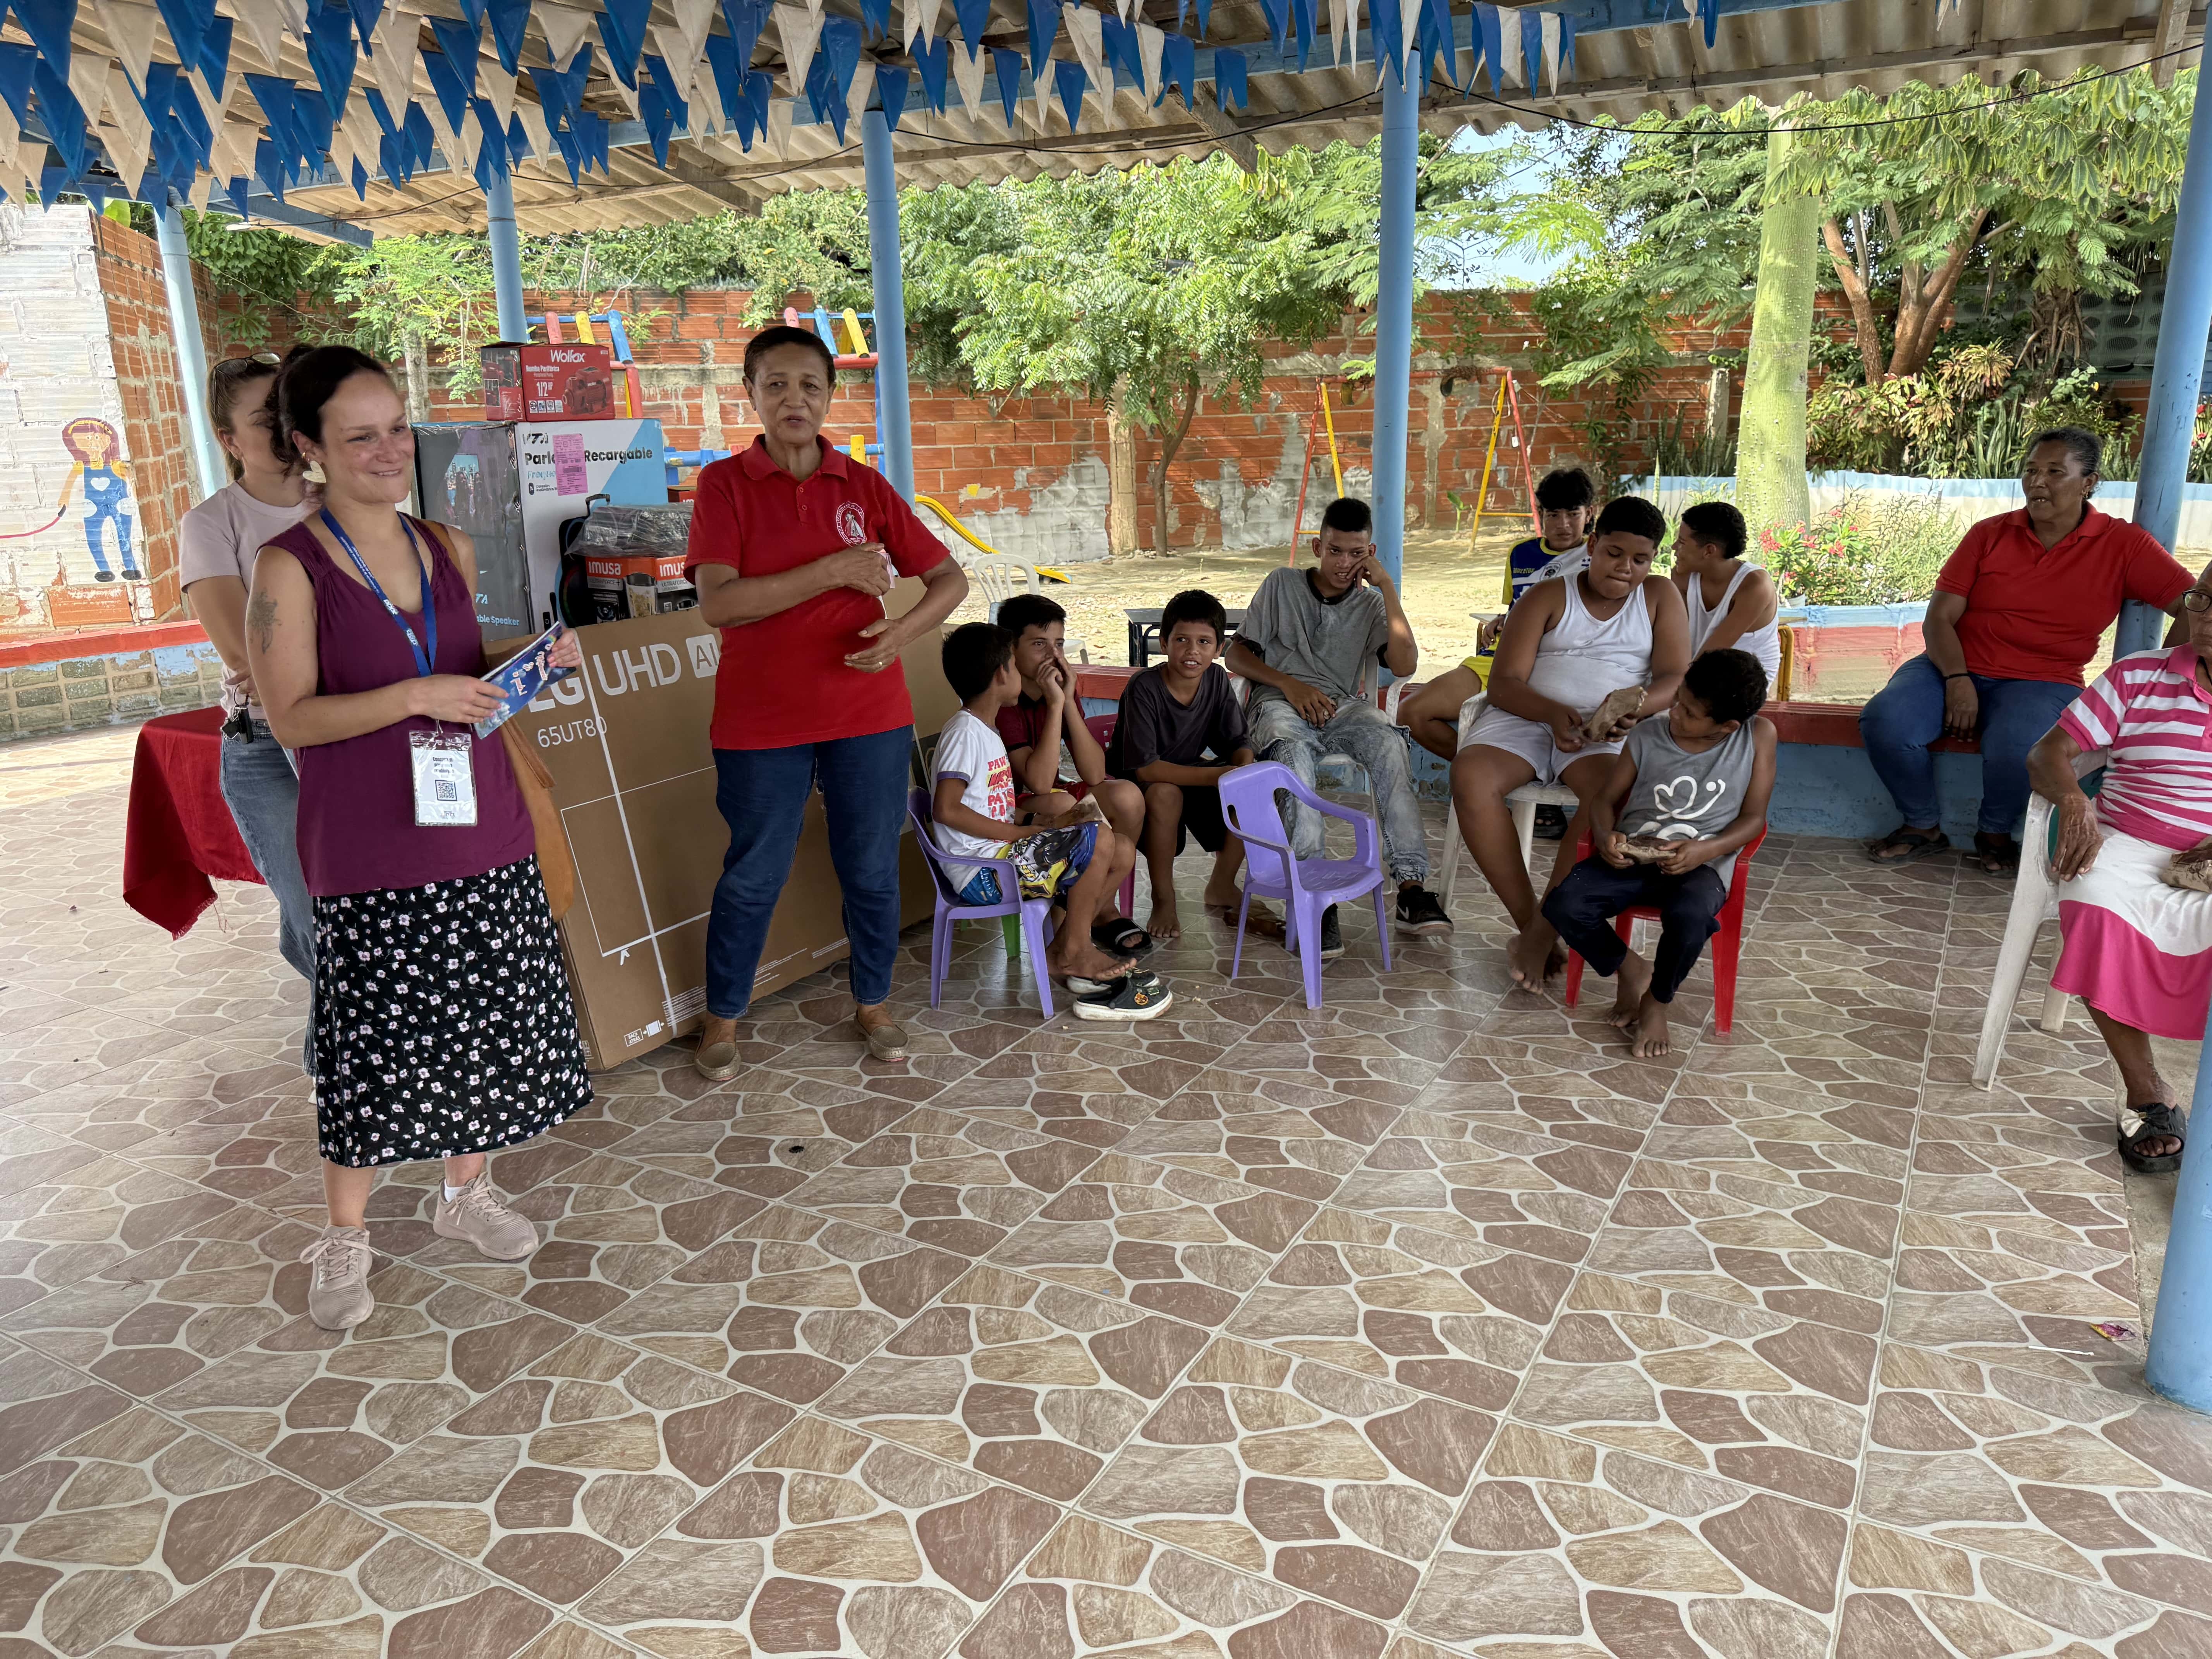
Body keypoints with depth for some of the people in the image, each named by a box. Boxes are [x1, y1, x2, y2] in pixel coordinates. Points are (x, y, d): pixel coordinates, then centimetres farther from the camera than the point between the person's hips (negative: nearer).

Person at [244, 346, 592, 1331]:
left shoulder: (448, 549, 8)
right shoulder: (290, 567, -8)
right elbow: (291, 717, -12)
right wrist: (414, 697, -23)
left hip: (479, 829, 5)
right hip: (367, 849, -5)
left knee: (483, 1025, 13)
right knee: (376, 1045, 3)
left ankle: (466, 1192, 34)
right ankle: (344, 1238, 23)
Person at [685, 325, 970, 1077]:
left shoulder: (865, 486, 4)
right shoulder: (725, 484, -3)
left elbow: (950, 578, 6)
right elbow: (718, 602, -16)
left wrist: (904, 629, -15)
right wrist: (833, 571, -19)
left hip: (868, 712, 2)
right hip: (761, 719, -2)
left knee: (873, 870, 11)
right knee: (753, 876, 8)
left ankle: (873, 1002, 31)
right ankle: (722, 1018, 28)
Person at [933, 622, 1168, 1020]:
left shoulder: (986, 731, 19)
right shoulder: (964, 731, -14)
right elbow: (946, 809, -23)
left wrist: (1034, 823, 1)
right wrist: (1020, 832, -18)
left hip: (1004, 854, 10)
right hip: (983, 872, -10)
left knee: (1123, 852, 2)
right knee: (1098, 838, -21)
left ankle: (1060, 954, 1)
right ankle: (1075, 952, -6)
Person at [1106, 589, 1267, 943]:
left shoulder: (1217, 681, -7)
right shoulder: (1144, 690, -25)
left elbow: (1238, 743, -2)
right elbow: (1144, 768, -31)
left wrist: (1245, 768, -27)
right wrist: (1215, 775, -36)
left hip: (1189, 773, 6)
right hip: (1135, 783, -5)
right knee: (1165, 794, -37)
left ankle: (1221, 890, 5)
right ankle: (1164, 901, -16)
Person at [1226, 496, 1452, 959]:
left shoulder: (1371, 603, 18)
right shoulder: (1282, 585, 15)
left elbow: (1405, 665, 0)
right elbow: (1237, 655, 9)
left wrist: (1387, 587, 0)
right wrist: (1289, 684, -8)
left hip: (1343, 707, 2)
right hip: (1280, 702, -2)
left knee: (1389, 745, -33)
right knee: (1293, 751, -39)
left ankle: (1412, 887, -38)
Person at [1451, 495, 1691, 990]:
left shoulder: (1661, 599, 15)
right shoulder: (1548, 598, 9)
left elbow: (1676, 680, 3)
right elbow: (1504, 684, -1)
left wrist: (1635, 704, -21)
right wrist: (1552, 712, -23)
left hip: (1608, 733, 0)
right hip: (1527, 718, 0)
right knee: (1470, 776, -32)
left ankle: (1543, 931, -27)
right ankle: (1528, 921, -24)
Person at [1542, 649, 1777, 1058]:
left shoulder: (1758, 736, -1)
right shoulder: (1647, 737, 2)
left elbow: (1753, 818, 1)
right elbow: (1605, 799, 12)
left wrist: (1704, 851, -17)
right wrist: (1605, 837, -12)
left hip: (1700, 866, -2)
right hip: (1630, 857, 2)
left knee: (1689, 916, -38)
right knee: (1562, 905, -24)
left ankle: (1659, 1000, -4)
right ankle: (1631, 969, 8)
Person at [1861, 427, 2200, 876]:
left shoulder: (2124, 547, 1)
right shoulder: (1989, 534, 4)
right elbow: (1939, 618, 0)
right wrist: (1957, 679, -17)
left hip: (2040, 682, -2)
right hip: (1957, 668, 2)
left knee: (2016, 750, -36)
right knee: (1883, 721, -27)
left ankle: (1995, 833, 0)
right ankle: (1923, 827, 0)